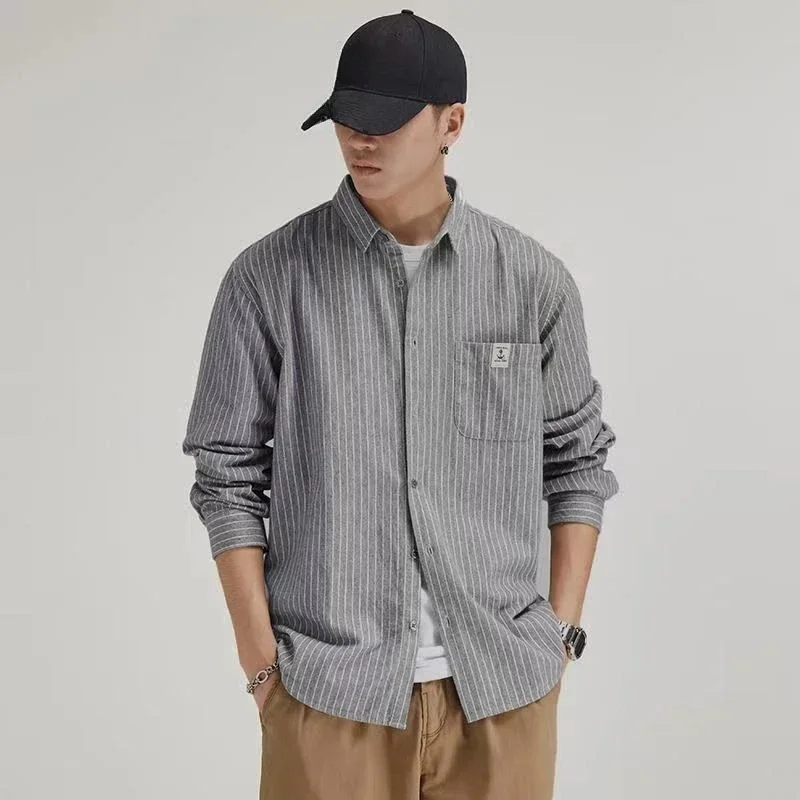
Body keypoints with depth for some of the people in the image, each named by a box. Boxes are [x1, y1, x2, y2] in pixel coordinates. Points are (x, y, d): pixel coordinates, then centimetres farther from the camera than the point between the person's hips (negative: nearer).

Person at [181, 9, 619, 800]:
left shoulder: (533, 278, 0)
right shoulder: (269, 278, -4)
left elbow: (578, 456, 8)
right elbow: (229, 475, -1)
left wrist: (562, 630, 3)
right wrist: (261, 658, -4)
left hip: (503, 683, 2)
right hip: (329, 689, -1)